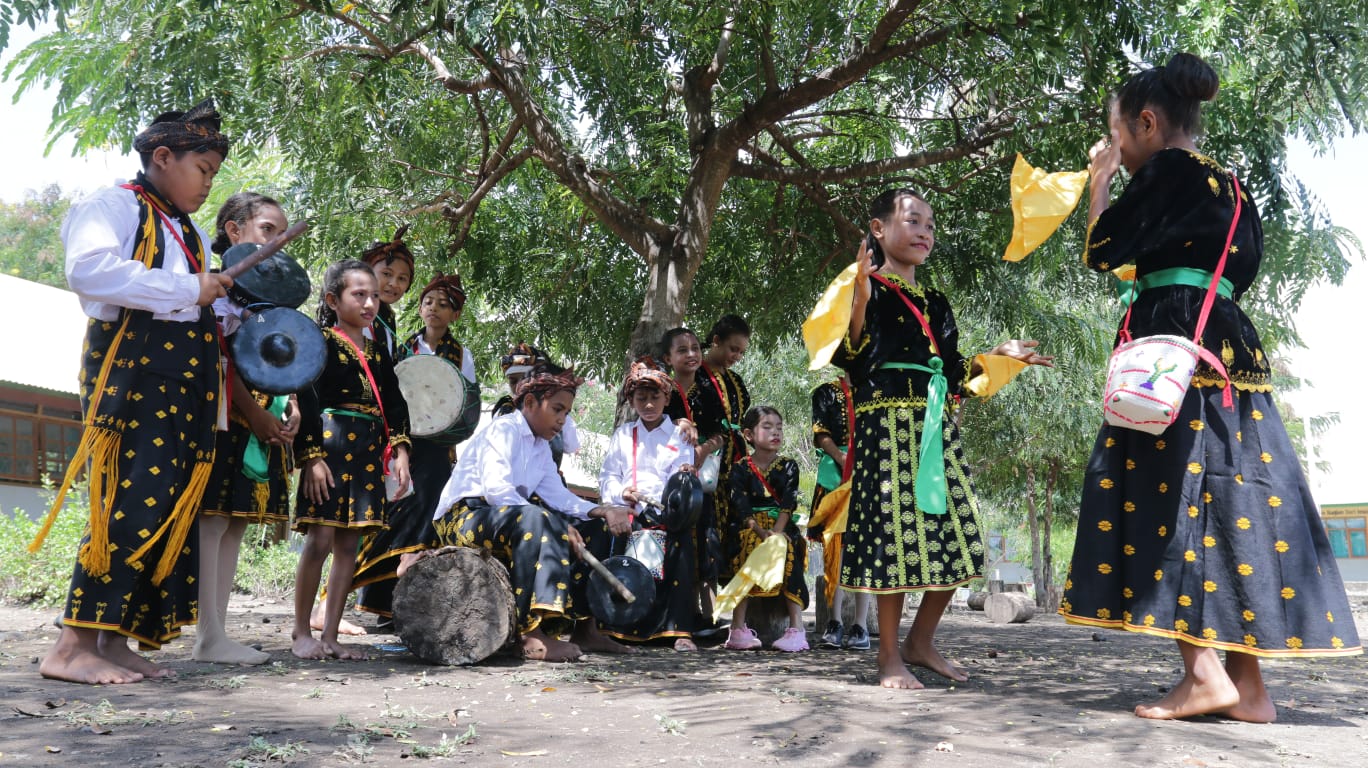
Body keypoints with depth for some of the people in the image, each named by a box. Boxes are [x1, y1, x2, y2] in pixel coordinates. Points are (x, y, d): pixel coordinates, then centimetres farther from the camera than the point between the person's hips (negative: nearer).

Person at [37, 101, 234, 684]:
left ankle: (115, 641, 7)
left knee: (170, 508, 2)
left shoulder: (191, 233, 25)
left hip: (183, 383, 8)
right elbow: (89, 270, -19)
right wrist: (187, 291, -17)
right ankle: (73, 646, -12)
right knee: (133, 500, -16)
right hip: (129, 368, -8)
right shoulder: (113, 206, 0)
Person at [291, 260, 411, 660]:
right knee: (320, 540, -7)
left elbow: (394, 402, 16)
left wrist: (400, 449, 4)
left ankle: (330, 634, 13)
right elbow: (306, 400, -8)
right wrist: (311, 457, -15)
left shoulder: (378, 352, 18)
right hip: (330, 447, -6)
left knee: (349, 543, 6)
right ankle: (301, 632, 8)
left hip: (368, 454, 6)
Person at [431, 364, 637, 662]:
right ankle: (533, 634, -46)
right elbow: (496, 489, -27)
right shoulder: (502, 430, -11)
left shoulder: (541, 446, 17)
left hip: (513, 523, 9)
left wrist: (602, 511, -15)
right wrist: (557, 526, -32)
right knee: (536, 519, -38)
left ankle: (585, 628, -3)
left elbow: (557, 495, 3)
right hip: (463, 517, -9)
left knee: (592, 527, 1)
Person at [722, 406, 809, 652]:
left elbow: (788, 505, -5)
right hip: (748, 530, -1)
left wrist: (776, 534, -21)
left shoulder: (788, 466, 8)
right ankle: (738, 629, -27)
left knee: (791, 557, -28)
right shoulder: (740, 469, 3)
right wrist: (763, 534, -23)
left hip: (782, 528, 1)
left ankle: (797, 628, -28)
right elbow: (742, 509, -8)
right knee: (746, 556, -30)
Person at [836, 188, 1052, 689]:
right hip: (888, 425, -7)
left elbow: (952, 373, 21)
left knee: (956, 534, 4)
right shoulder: (868, 289, 1)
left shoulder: (935, 304, 21)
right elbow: (850, 356, -12)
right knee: (897, 532, -9)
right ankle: (890, 656, 3)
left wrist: (999, 355, 14)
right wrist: (860, 296, -22)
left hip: (938, 427, 7)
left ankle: (921, 641, 20)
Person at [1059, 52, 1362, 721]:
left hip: (1174, 344, -9)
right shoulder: (1230, 188, 23)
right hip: (1232, 348, 9)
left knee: (1170, 493, -10)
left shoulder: (1167, 169, -2)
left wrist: (1100, 180, 9)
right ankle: (1246, 683, 4)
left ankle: (1204, 672, -14)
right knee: (1231, 499, 4)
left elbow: (1102, 250, -5)